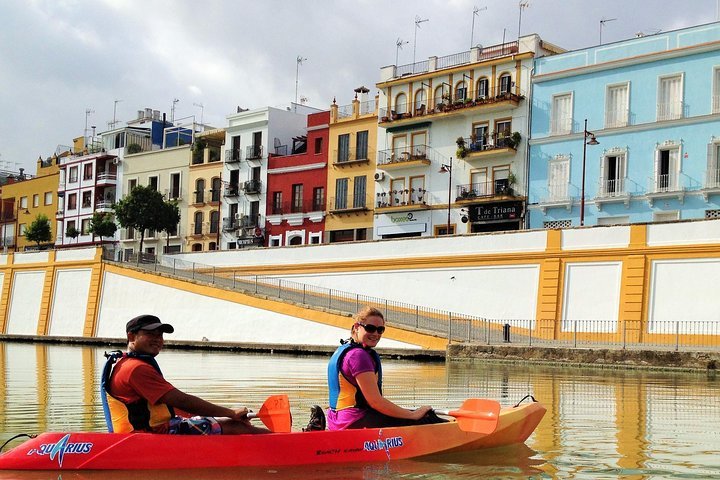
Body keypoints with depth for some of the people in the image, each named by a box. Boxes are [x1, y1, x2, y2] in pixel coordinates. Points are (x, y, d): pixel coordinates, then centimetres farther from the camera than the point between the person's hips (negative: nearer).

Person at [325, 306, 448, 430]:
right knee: (426, 420, -12)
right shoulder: (358, 355, -16)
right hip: (356, 422, -11)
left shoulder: (343, 350, 17)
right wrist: (413, 415, -13)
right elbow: (375, 401, -20)